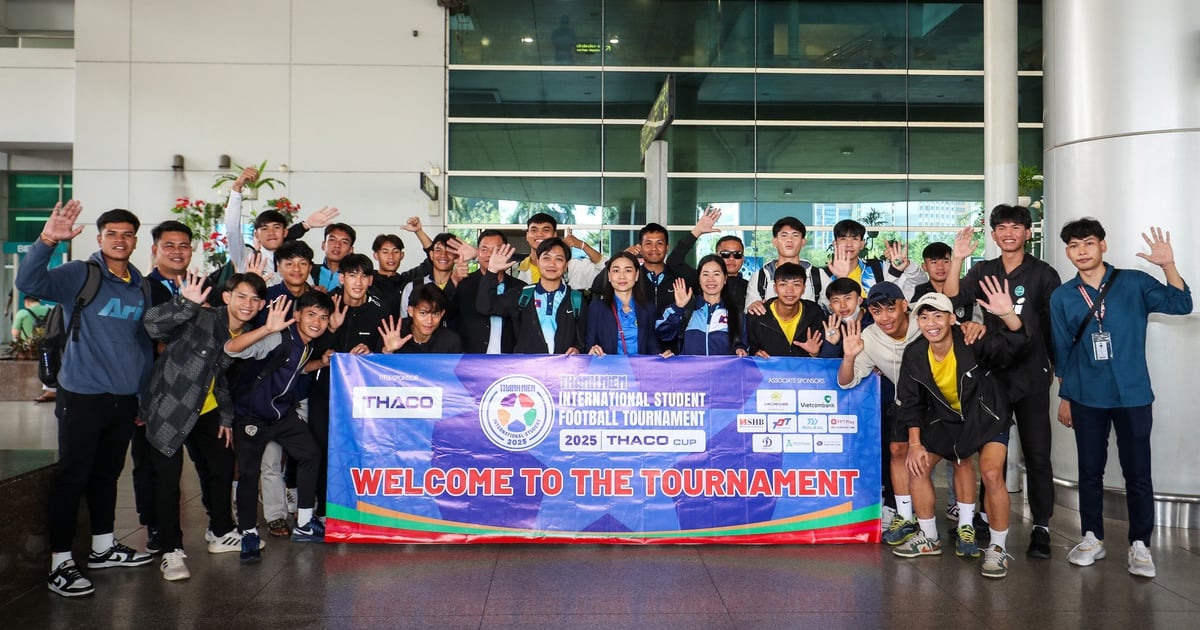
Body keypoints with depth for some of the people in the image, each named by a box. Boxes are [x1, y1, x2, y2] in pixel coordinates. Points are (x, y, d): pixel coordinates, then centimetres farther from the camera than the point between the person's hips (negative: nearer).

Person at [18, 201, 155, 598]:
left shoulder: (141, 287, 10)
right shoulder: (80, 275, -7)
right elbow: (29, 283, -23)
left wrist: (145, 393, 14)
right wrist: (46, 241, -38)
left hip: (125, 398, 6)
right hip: (83, 395, -6)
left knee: (107, 474, 17)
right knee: (73, 476, -2)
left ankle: (103, 548, 30)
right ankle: (59, 564, 6)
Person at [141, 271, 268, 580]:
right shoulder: (200, 320, -23)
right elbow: (152, 324, -40)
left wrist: (226, 417, 11)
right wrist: (186, 303, -55)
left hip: (205, 411, 8)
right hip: (169, 408, -8)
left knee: (222, 466, 15)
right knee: (168, 479, -6)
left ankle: (221, 533, 33)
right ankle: (171, 551, 5)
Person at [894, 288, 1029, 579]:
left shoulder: (973, 344, -28)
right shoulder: (915, 354, -14)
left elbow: (1015, 342, -45)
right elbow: (911, 402, -5)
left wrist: (1008, 315, -65)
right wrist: (915, 443, -11)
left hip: (986, 415, -5)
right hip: (946, 417, 5)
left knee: (991, 473, -25)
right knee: (917, 466, -2)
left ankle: (998, 548, -6)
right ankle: (929, 539, 17)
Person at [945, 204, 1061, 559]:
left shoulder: (1044, 274, 1)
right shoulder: (983, 271, 9)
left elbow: (1056, 326, 3)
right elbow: (952, 300, -7)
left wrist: (1060, 368, 3)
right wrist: (958, 258, -14)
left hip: (1032, 376, -3)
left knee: (1037, 454, 0)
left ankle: (1041, 528, 9)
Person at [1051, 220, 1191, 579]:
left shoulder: (1134, 283, -1)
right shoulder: (1062, 297, 5)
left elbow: (1180, 305, -13)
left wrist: (1168, 266, -27)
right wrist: (1064, 396, 12)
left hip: (1133, 396, -2)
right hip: (1086, 398, 2)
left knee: (1137, 472, 2)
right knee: (1089, 471, 10)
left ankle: (1139, 546, 13)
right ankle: (1092, 539, 22)